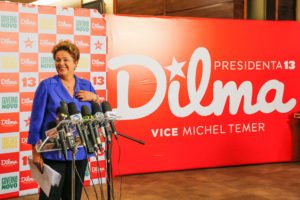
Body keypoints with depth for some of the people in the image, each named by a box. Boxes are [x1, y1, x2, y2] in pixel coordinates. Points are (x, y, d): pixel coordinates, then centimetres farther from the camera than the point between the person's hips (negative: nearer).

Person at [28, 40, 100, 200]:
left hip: (80, 152, 4)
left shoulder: (86, 86, 9)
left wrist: (94, 98, -7)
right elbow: (36, 120, -5)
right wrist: (35, 152, -8)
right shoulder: (46, 86, -4)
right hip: (53, 153, -4)